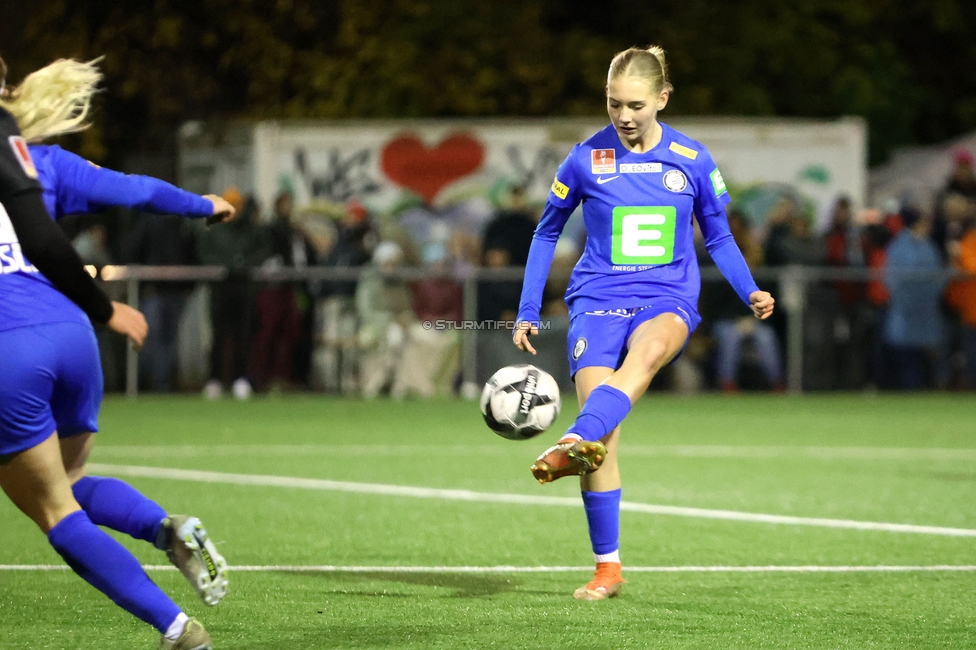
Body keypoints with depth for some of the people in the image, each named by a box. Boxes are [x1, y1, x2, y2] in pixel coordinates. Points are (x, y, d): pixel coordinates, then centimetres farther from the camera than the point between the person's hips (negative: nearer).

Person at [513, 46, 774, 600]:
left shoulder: (693, 161, 4)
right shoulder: (586, 159, 2)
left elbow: (719, 237, 15)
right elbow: (547, 232, 14)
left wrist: (750, 292, -1)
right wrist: (528, 313, 11)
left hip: (668, 301, 0)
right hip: (599, 299, 0)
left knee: (647, 351, -38)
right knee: (604, 430, -16)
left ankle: (576, 444, -60)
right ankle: (608, 568, -8)